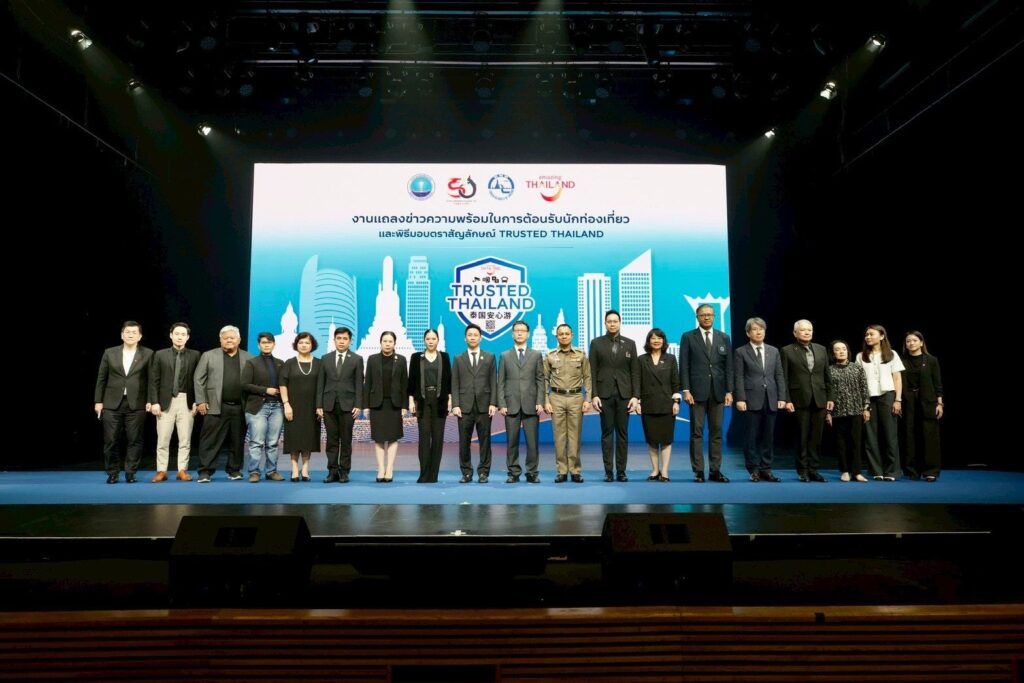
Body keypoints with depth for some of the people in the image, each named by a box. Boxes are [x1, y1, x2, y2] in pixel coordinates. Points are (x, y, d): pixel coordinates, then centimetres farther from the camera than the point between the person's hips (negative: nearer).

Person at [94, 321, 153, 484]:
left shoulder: (147, 354, 3)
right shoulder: (109, 353, 8)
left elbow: (151, 379, 3)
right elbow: (101, 379, 9)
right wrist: (98, 401, 5)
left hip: (136, 404, -1)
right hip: (112, 404, 1)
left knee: (134, 440, 1)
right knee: (111, 440, 3)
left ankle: (130, 473, 11)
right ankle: (112, 473, 15)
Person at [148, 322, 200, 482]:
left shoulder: (195, 355, 5)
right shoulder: (160, 355, 6)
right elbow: (154, 381, 3)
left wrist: (197, 401, -4)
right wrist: (154, 402, -5)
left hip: (186, 402, 0)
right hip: (166, 401, 0)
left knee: (185, 439, 3)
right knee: (163, 439, 2)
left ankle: (182, 470, 11)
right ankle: (161, 471, 10)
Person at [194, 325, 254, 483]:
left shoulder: (248, 358, 9)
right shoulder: (209, 355, 6)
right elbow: (199, 379, 4)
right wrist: (201, 401, -4)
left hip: (240, 408, 2)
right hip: (215, 406, -1)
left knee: (237, 441, 8)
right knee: (210, 440, -2)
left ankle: (234, 470, 19)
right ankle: (205, 471, 3)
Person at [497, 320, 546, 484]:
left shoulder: (536, 355, 10)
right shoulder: (505, 356, 11)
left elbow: (540, 380, 5)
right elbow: (500, 382, 6)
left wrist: (540, 402, -4)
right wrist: (501, 404, -3)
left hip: (530, 405, 0)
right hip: (511, 405, 0)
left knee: (532, 441, -1)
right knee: (512, 441, 2)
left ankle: (532, 473, 8)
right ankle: (513, 472, 11)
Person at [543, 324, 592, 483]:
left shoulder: (581, 355, 7)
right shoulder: (550, 356, 7)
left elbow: (587, 378, 6)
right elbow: (545, 380, 7)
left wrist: (587, 399, -3)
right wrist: (546, 401, -1)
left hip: (576, 398, 0)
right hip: (556, 398, 0)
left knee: (575, 435, 1)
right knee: (559, 436, 1)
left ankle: (575, 470, 8)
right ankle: (561, 471, 8)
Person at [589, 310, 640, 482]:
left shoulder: (630, 344, 8)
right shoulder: (596, 343, 5)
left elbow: (635, 372, 6)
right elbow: (592, 371, 1)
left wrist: (635, 396, -3)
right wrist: (594, 395, -7)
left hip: (624, 394, 1)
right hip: (604, 394, -1)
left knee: (622, 433, 4)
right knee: (607, 433, 2)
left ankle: (621, 471, 9)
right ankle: (608, 471, 6)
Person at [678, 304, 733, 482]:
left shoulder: (724, 338, 11)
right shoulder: (688, 337, 4)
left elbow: (729, 366, 8)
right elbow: (684, 366, -1)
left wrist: (729, 391, 1)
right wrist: (686, 390, -8)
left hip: (718, 392, 3)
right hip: (697, 391, -2)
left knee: (716, 432, 5)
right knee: (697, 432, -1)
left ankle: (715, 471, 11)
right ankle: (698, 471, 4)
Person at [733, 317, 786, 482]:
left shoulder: (774, 351, 14)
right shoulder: (741, 352, 2)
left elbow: (780, 376, 11)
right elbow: (739, 377, -4)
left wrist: (782, 397, 2)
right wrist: (740, 399, -12)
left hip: (771, 400, 4)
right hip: (752, 399, -3)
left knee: (768, 436, 6)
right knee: (752, 436, 0)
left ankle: (766, 469, 13)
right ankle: (754, 469, 8)